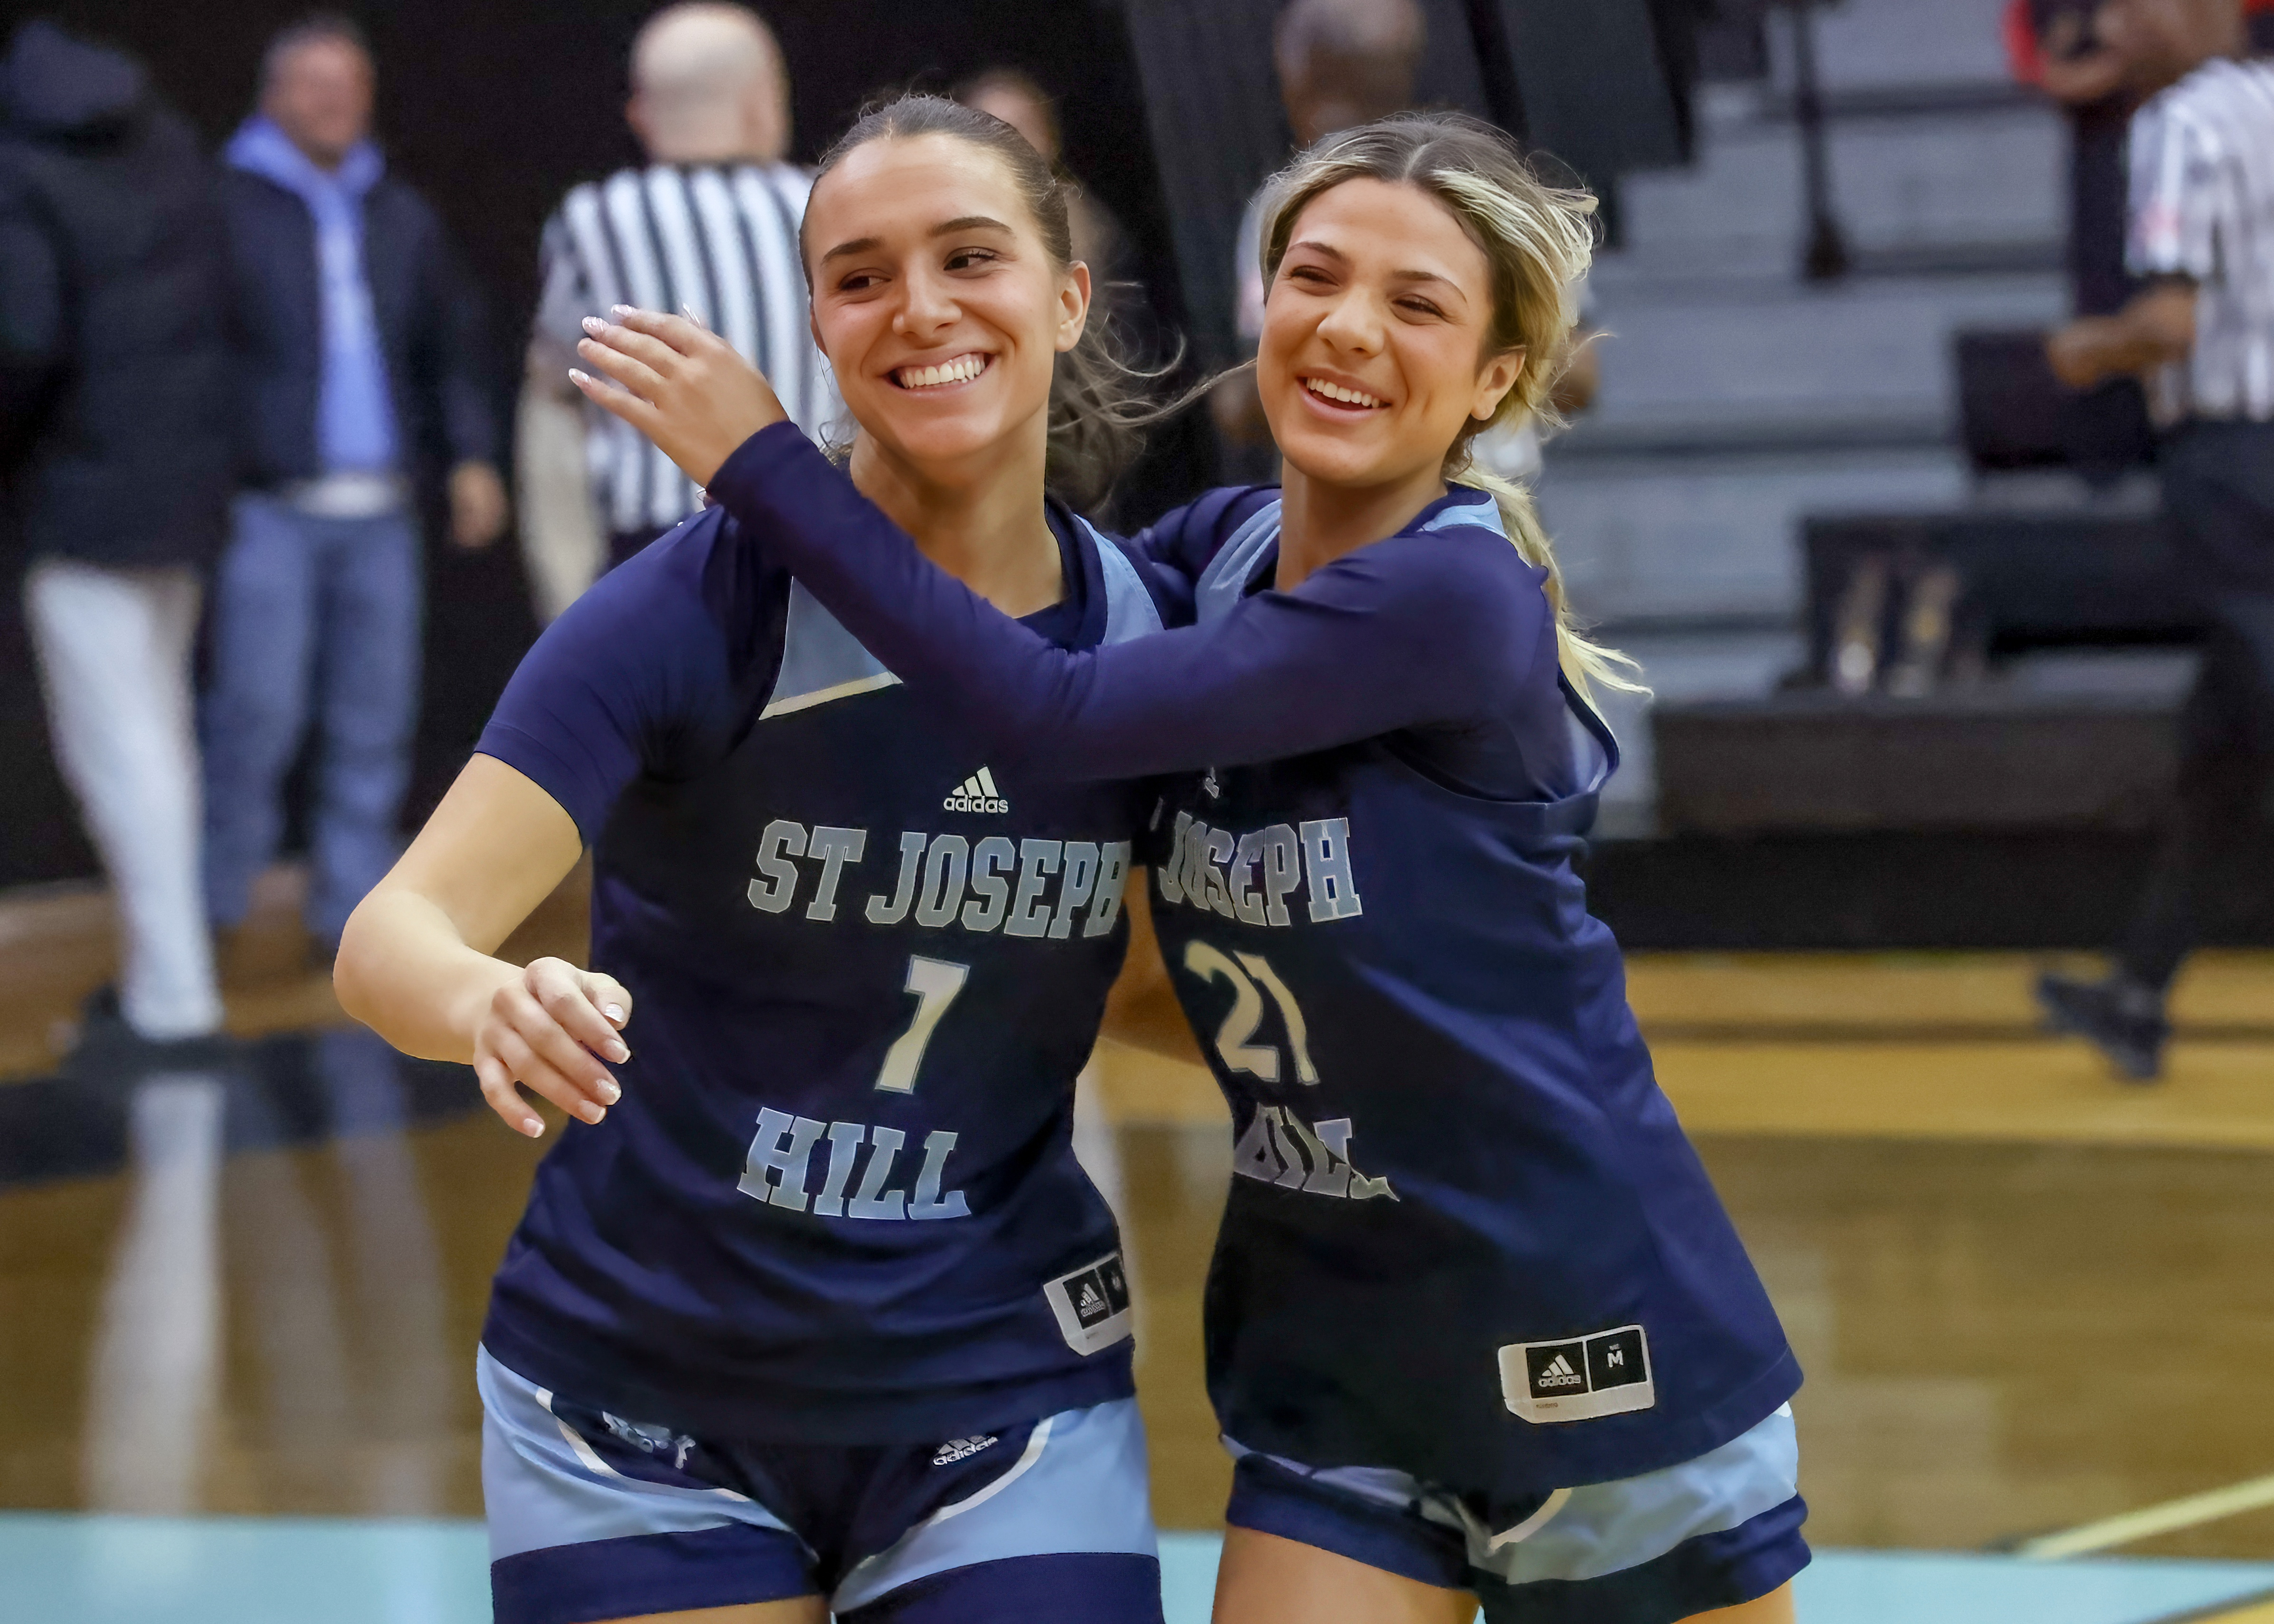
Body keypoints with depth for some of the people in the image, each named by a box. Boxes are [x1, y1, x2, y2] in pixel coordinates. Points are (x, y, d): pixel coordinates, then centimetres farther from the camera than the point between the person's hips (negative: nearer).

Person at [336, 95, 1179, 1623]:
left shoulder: (1144, 624, -3)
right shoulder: (708, 602, -15)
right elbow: (395, 935, -23)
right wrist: (493, 1008, -44)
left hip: (1003, 1387, 3)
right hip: (648, 1396, -2)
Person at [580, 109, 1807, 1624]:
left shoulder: (1456, 595, -21)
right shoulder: (1222, 546, 2)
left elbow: (1058, 712, -26)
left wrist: (767, 466, -21)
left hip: (1588, 1332, -6)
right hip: (1328, 1341, 6)